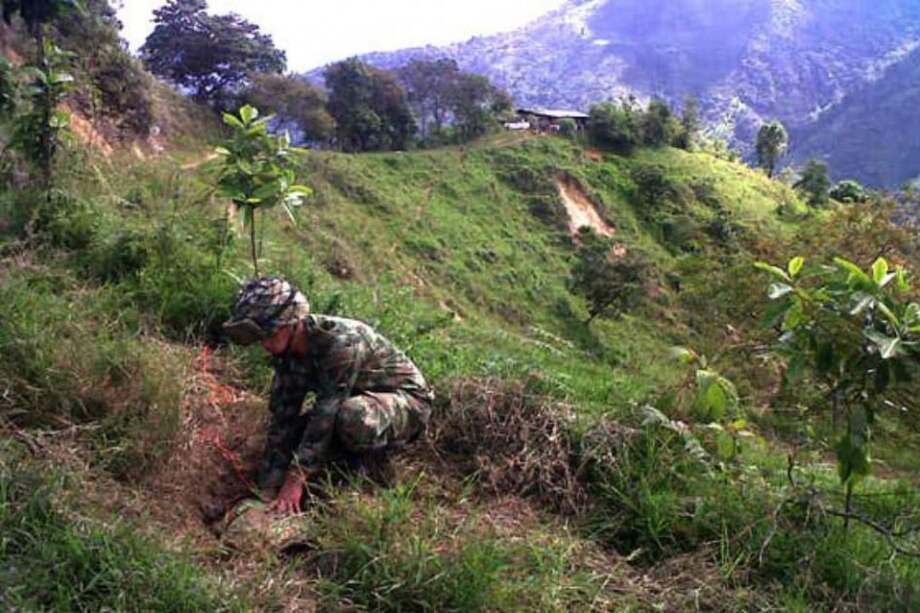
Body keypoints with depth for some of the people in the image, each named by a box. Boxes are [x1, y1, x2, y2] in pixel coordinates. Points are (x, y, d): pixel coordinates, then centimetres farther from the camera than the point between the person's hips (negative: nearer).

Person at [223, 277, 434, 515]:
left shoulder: (341, 341, -32)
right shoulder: (286, 352, -8)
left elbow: (325, 413, -34)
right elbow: (282, 417, -8)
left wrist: (296, 478, -32)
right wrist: (268, 486, -13)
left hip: (408, 400, -7)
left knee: (350, 415, -38)